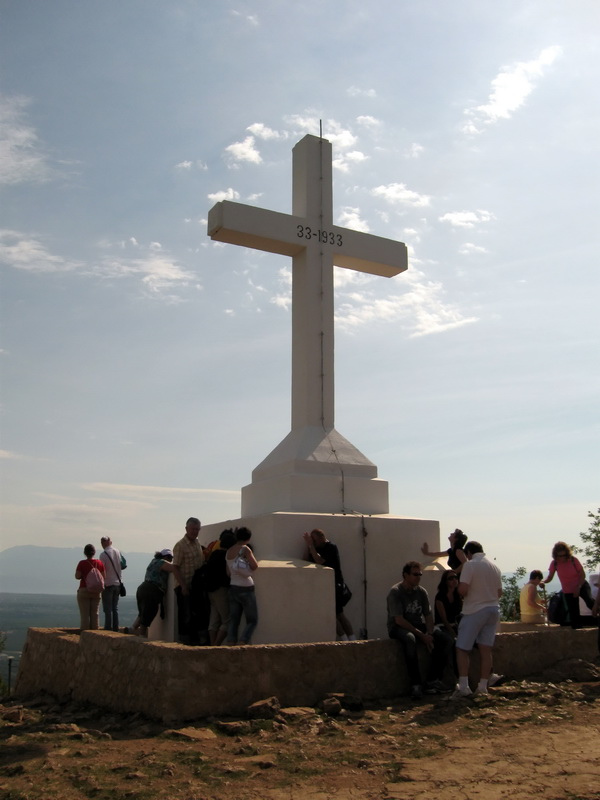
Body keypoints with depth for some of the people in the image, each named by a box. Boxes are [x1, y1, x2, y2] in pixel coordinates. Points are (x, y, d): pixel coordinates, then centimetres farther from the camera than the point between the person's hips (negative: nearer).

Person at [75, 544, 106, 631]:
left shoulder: (82, 563, -9)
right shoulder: (99, 563, 0)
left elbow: (77, 576, -12)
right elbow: (103, 577, 1)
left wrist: (84, 575, 8)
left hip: (84, 590, -3)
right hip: (96, 592, 3)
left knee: (84, 614, 1)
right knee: (95, 614, 9)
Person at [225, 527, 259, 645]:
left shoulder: (228, 552, 8)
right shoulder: (245, 549, -12)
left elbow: (228, 573, 11)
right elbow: (255, 566, -12)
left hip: (233, 588, 6)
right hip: (246, 589, -6)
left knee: (233, 621, 8)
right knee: (252, 621, 3)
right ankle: (241, 644, -14)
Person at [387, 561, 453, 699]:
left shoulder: (421, 592, 6)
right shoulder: (395, 592, -12)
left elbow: (428, 615, 7)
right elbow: (399, 620, -19)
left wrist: (429, 633, -14)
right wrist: (421, 635, -22)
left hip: (418, 625, 6)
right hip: (398, 628, -6)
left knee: (443, 639, -17)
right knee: (409, 639, -39)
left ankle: (433, 680, -16)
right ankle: (416, 685, -34)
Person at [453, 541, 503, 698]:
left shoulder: (470, 564, -10)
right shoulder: (494, 566, 10)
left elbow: (462, 589, -19)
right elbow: (499, 592, 15)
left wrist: (463, 595, 2)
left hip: (475, 610, -6)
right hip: (493, 610, 6)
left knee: (462, 648, 0)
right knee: (486, 649, 8)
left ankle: (463, 686, -7)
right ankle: (483, 686, 8)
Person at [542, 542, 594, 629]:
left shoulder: (573, 560, -19)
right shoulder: (554, 563, -14)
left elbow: (583, 574, -11)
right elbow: (550, 577, -6)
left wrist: (578, 587, -21)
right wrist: (543, 582, -27)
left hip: (581, 586, -2)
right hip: (568, 591, 2)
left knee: (589, 601, -32)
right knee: (573, 613, 3)